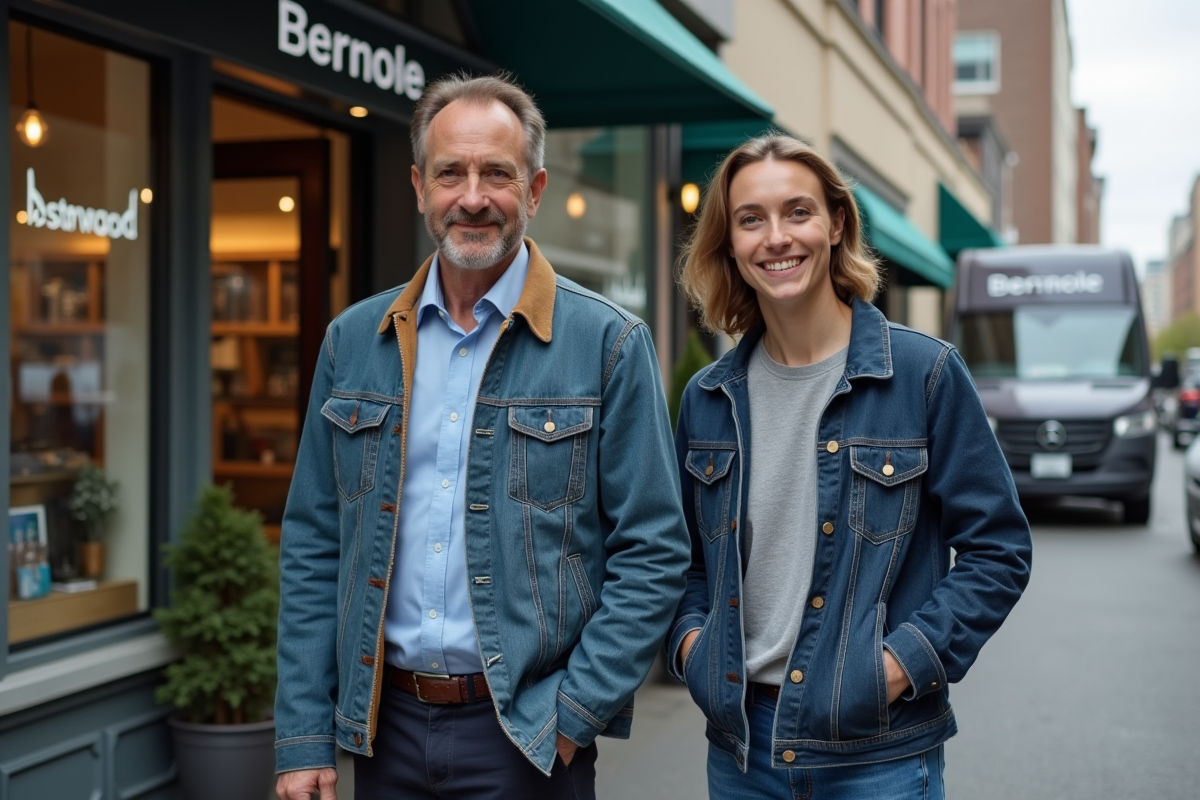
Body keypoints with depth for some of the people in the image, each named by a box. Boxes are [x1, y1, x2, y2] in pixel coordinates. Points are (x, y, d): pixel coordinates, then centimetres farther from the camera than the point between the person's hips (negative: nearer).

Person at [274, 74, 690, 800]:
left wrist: (576, 715, -12)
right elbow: (314, 547, 5)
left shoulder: (608, 345, -6)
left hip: (525, 733, -3)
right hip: (386, 725, 4)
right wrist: (303, 737, 2)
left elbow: (652, 554, -6)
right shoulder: (354, 341, 4)